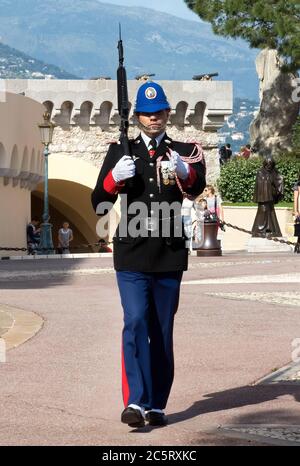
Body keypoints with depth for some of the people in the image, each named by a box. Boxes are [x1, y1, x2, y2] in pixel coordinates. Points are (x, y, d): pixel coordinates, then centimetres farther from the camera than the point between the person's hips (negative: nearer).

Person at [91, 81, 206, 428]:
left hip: (170, 256, 1)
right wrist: (114, 178, -18)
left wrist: (185, 172, -40)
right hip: (132, 256, -1)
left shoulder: (185, 152, 5)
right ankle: (135, 402, -21)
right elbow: (98, 203, 2)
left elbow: (197, 188, -16)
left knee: (162, 332, 7)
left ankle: (157, 405, 15)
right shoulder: (121, 151, 7)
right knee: (135, 324, -15)